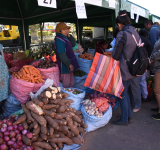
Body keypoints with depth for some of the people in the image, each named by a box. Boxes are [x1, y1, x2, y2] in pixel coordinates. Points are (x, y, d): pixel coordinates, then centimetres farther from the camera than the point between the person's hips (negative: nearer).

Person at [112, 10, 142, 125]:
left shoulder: (122, 34, -16)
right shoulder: (135, 32, 9)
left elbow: (116, 54, -16)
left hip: (124, 69, -8)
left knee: (122, 94, 4)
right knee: (125, 92, 19)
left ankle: (124, 119, 16)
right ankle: (129, 116, 29)